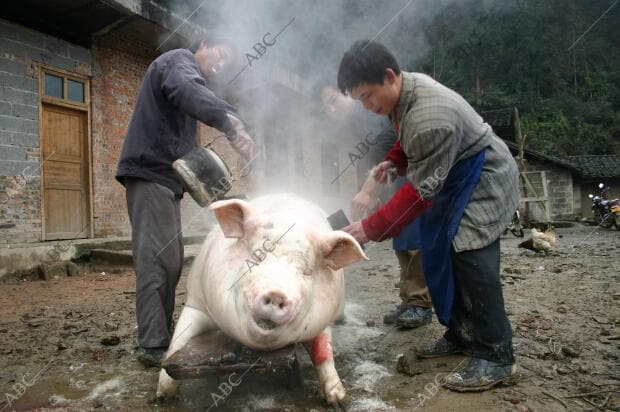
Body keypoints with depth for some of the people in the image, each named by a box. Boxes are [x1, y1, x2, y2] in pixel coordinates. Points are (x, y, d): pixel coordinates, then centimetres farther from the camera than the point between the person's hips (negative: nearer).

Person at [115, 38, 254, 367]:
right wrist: (231, 121, -45)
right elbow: (186, 90, -30)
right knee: (157, 260, -13)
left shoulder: (188, 73, 28)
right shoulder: (180, 59, -2)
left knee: (170, 260, 11)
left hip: (165, 177, 10)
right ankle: (153, 346, -9)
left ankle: (162, 335, 19)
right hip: (150, 173, -10)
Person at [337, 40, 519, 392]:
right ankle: (461, 335, 21)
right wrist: (393, 160, -2)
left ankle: (496, 357, -5)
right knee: (443, 256, 9)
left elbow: (420, 191, -32)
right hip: (453, 179, 10)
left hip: (484, 180, -9)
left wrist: (371, 229, -30)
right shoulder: (406, 87, -4)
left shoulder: (430, 119, -35)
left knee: (472, 259, -16)